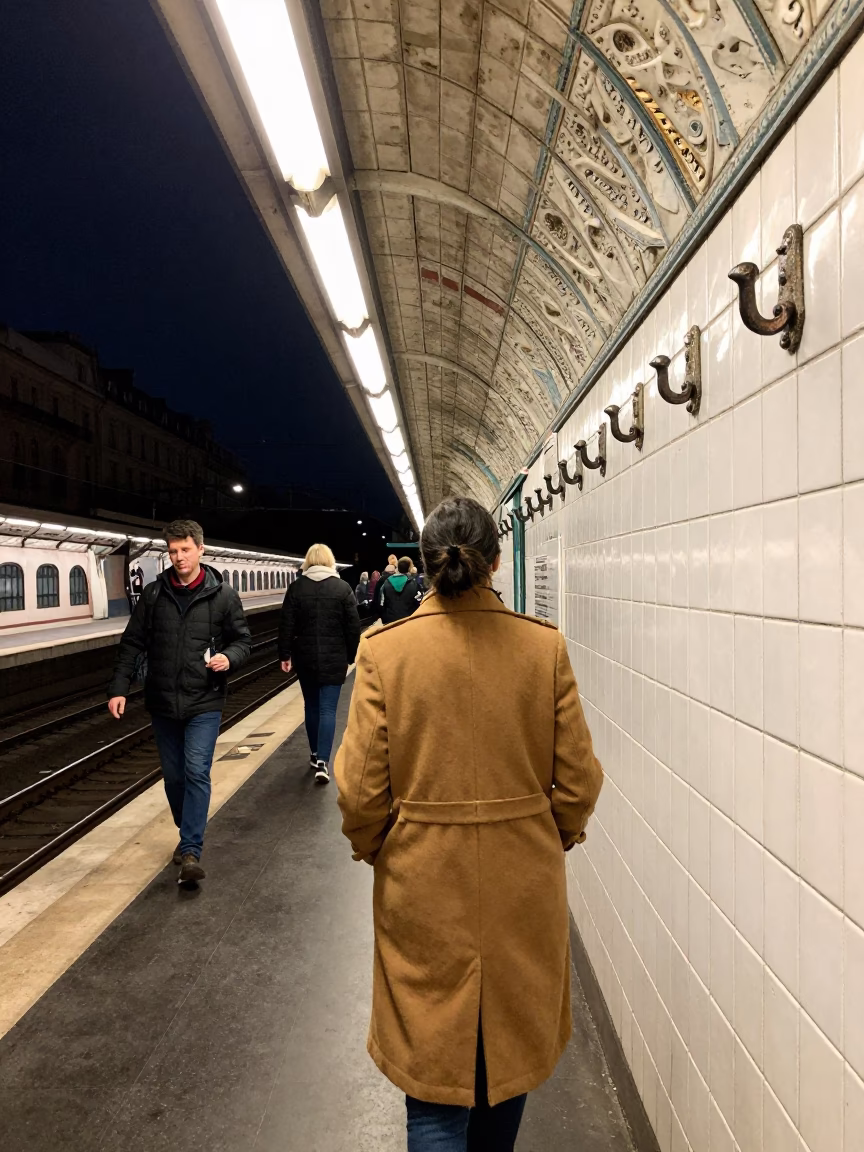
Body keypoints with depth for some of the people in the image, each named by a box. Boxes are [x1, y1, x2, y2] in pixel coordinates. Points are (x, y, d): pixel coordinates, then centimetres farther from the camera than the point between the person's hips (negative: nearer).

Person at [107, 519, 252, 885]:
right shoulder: (153, 593, 1)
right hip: (162, 703, 3)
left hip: (204, 703, -3)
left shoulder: (223, 594, -5)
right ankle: (188, 834, 34)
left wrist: (229, 658, -18)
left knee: (197, 772, -10)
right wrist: (118, 688, -4)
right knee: (173, 776, 13)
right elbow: (133, 644, 4)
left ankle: (191, 851, -3)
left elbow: (243, 640, 3)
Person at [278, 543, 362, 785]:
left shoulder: (296, 587, -1)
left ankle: (315, 755, 28)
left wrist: (285, 654, 6)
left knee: (312, 707, 17)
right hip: (334, 659, -2)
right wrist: (351, 656, 6)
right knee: (328, 709, -1)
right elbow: (353, 626, -3)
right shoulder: (342, 587, -4)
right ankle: (322, 761, -10)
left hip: (305, 658, 2)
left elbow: (286, 625, -1)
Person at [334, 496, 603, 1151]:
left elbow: (361, 791, -11)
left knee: (433, 1072, 15)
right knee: (513, 1043, 26)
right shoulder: (545, 647, -11)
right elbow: (578, 781, -6)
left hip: (423, 885, -1)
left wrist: (377, 851, 9)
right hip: (525, 886, 2)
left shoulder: (385, 650, -14)